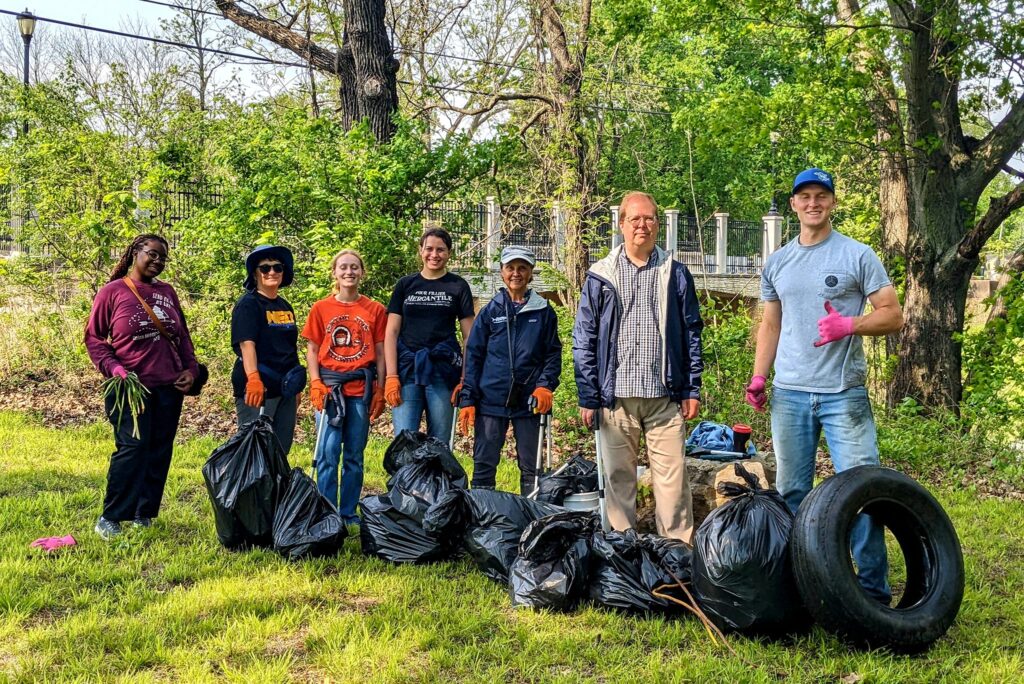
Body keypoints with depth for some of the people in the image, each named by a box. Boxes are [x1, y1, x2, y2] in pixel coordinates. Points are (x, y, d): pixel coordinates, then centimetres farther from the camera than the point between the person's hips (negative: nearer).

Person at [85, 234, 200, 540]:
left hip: (169, 387, 5)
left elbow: (182, 335, 20)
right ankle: (110, 518, -3)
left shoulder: (167, 292, 15)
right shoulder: (112, 291, 1)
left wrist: (191, 368, 7)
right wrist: (112, 367, -12)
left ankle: (144, 513, 15)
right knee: (132, 448, -13)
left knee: (160, 452, 5)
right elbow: (93, 336, 2)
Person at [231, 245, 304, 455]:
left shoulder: (285, 306, 15)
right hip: (257, 390, -7)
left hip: (285, 389, 8)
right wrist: (253, 379, -31)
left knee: (281, 450, 11)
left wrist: (296, 386, 22)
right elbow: (247, 344, -19)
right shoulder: (248, 304, -6)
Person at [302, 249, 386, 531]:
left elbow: (380, 353, 6)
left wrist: (379, 391, 1)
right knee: (328, 453, -5)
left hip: (362, 388, 1)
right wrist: (315, 383, -6)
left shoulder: (375, 310, 6)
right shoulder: (321, 309, 5)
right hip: (329, 388, -1)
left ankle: (349, 515, 15)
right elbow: (312, 350, 7)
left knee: (354, 455, 7)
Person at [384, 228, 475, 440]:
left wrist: (466, 379, -5)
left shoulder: (458, 287, 7)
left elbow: (469, 337, 4)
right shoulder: (405, 285, 10)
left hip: (443, 370, -1)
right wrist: (391, 376, -3)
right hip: (407, 369, 1)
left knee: (440, 441, 2)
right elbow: (391, 332, 7)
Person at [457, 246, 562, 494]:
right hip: (491, 399, 0)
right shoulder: (490, 311, 6)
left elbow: (553, 353, 5)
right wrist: (467, 400, -1)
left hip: (529, 401, 0)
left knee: (530, 467, 7)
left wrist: (545, 386, -12)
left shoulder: (544, 312, 6)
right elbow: (473, 356, 6)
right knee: (483, 466, 3)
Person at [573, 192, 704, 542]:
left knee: (673, 479, -1)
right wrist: (588, 397, 0)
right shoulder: (600, 276, 5)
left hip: (665, 396, 0)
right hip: (615, 397, 0)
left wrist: (692, 389, 4)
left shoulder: (676, 274, 8)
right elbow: (584, 339, 5)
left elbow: (692, 333, 10)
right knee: (618, 479, 8)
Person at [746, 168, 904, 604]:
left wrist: (849, 324, -18)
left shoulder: (857, 256, 1)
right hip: (789, 393, 4)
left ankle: (874, 590, 0)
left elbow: (893, 316, -1)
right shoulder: (777, 263, 14)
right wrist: (758, 376, 8)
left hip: (844, 393, -4)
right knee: (791, 491, 9)